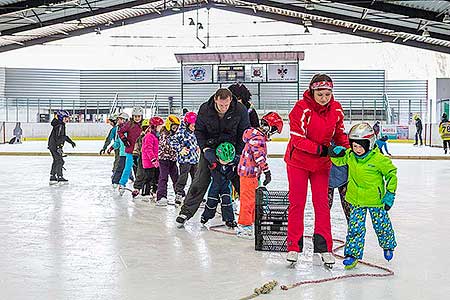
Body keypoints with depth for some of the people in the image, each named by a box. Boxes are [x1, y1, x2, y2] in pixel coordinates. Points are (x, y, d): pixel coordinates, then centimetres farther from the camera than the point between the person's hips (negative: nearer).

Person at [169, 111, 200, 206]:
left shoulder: (194, 133, 13)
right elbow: (172, 141, -17)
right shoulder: (181, 132, -12)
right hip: (185, 159, -8)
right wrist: (180, 149, -20)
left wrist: (197, 147, 16)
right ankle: (179, 194, 0)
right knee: (183, 177, -8)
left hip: (195, 159, 8)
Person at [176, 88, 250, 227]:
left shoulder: (240, 110, -18)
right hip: (210, 148, 0)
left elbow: (244, 132, -7)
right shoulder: (205, 109, -16)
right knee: (200, 181, -5)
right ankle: (186, 212, 4)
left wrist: (238, 153, -14)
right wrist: (206, 149, -15)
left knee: (241, 181, -2)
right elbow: (199, 131, -3)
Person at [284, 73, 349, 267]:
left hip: (322, 163, 3)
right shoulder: (301, 109, -21)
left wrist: (346, 149, -6)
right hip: (298, 161, -3)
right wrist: (320, 149, -31)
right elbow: (297, 139, -23)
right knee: (296, 203, 3)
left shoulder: (336, 109, -6)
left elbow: (339, 133, 9)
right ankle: (294, 246, 13)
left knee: (322, 203, 5)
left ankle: (323, 247, 13)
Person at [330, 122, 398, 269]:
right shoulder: (350, 155, -6)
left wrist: (390, 194, -9)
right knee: (355, 227, -1)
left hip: (375, 199, -2)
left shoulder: (378, 159, -19)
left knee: (381, 224, 15)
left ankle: (388, 246, 42)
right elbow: (339, 161, 11)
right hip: (356, 199, 3)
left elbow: (391, 173, -9)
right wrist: (336, 153, -14)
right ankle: (352, 253, 9)